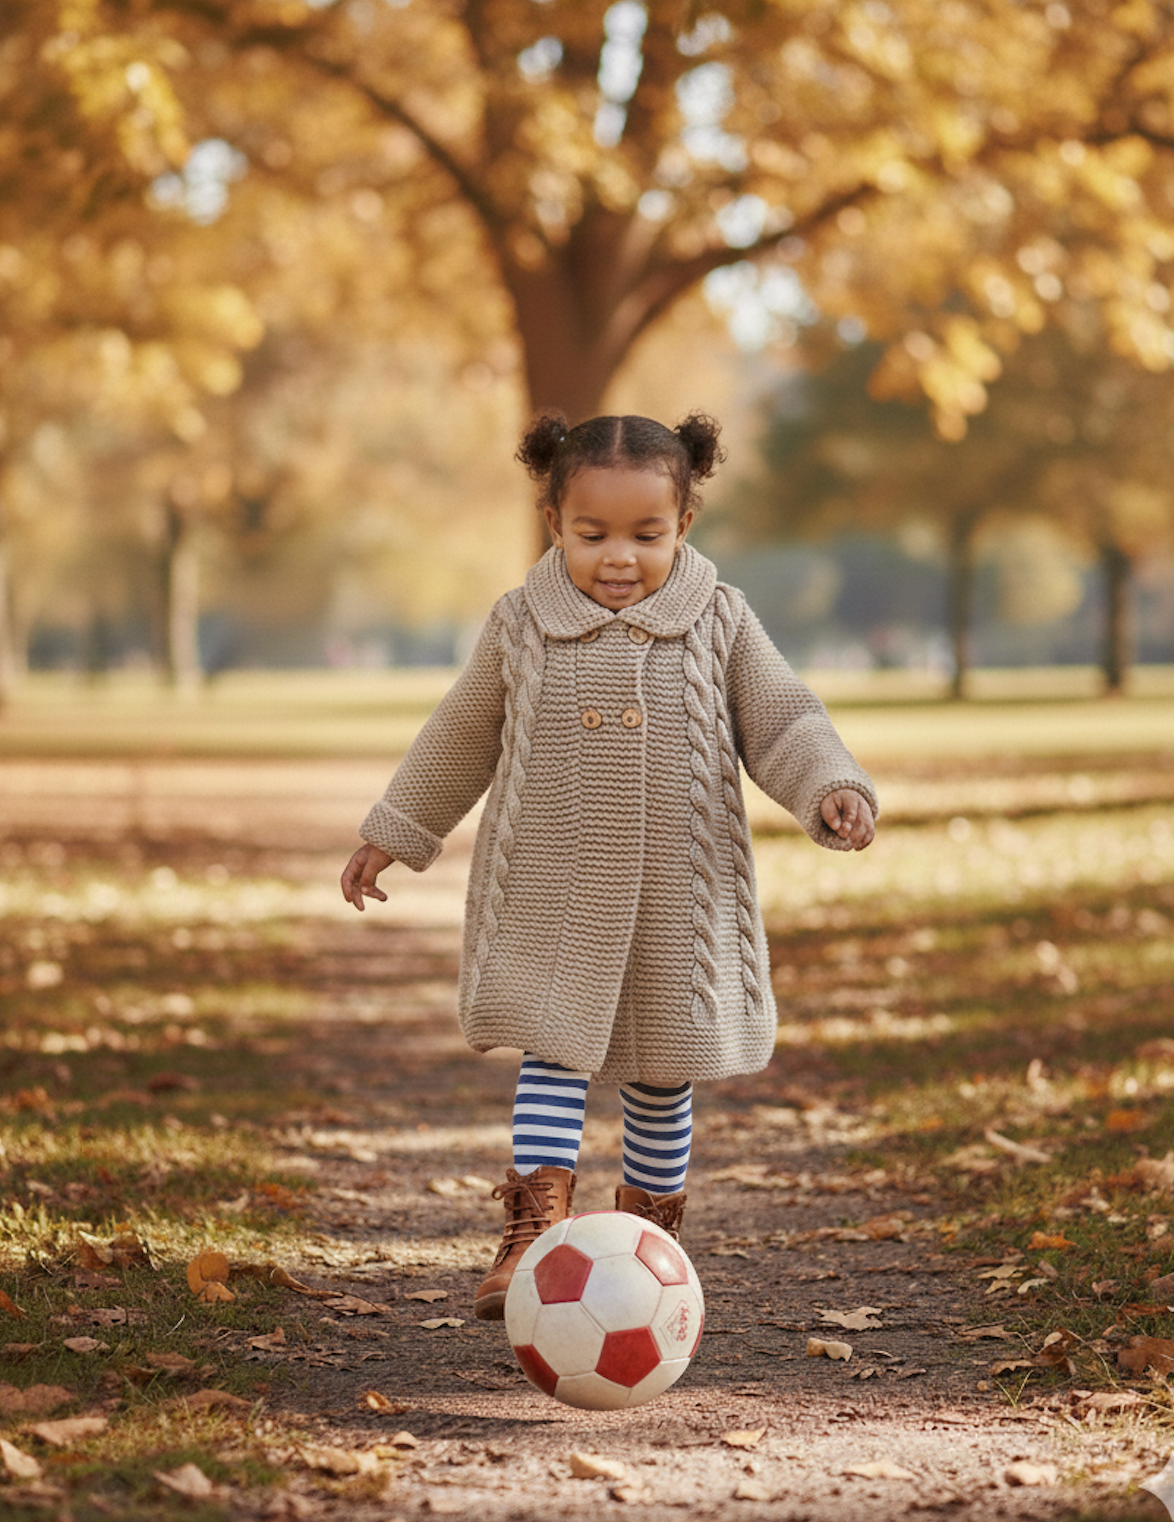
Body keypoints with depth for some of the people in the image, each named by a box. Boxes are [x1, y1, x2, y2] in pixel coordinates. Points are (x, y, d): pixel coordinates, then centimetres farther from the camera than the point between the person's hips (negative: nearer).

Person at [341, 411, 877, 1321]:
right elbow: (461, 738, 12)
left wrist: (834, 789, -18)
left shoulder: (719, 625, -2)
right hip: (550, 899, 0)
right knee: (553, 1059, -8)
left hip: (676, 900, 1)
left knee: (664, 1078, 10)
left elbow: (784, 725, 2)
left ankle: (649, 1236, 26)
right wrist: (393, 834, 17)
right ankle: (535, 1231, -11)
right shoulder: (522, 626, 0)